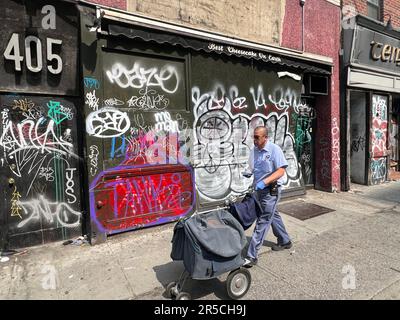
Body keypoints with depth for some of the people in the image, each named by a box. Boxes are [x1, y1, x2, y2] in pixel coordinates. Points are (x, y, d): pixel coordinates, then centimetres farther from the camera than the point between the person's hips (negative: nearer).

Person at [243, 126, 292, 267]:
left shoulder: (274, 149, -16)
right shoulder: (254, 150, 2)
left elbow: (281, 171, -21)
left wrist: (264, 182, -30)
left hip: (271, 189, -7)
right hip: (260, 189, 7)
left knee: (262, 221, -6)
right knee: (273, 215, 22)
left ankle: (252, 256, 0)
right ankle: (284, 241, 44)